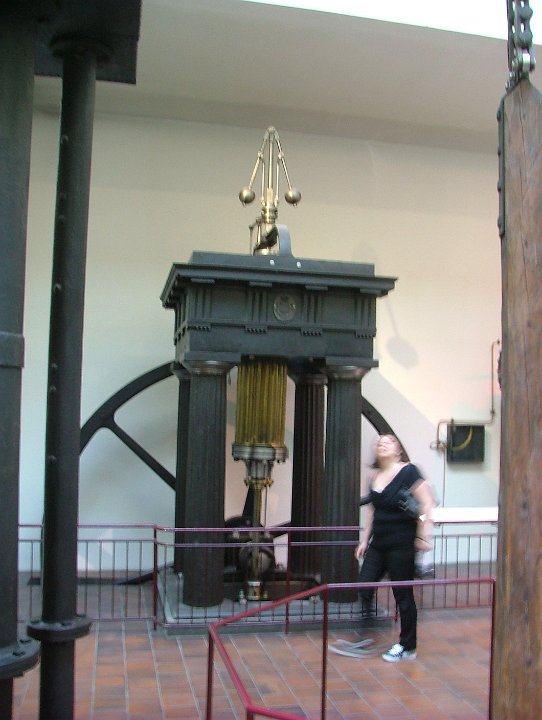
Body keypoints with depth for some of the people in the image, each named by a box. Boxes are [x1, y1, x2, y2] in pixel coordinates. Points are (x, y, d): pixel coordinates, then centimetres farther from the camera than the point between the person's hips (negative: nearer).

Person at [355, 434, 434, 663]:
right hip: (378, 544, 7)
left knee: (403, 595, 4)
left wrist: (423, 536, -18)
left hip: (402, 543, -7)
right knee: (364, 587, 5)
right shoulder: (375, 477, 10)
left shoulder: (408, 471, -10)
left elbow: (426, 503, -14)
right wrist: (365, 540, 19)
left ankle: (407, 647, 19)